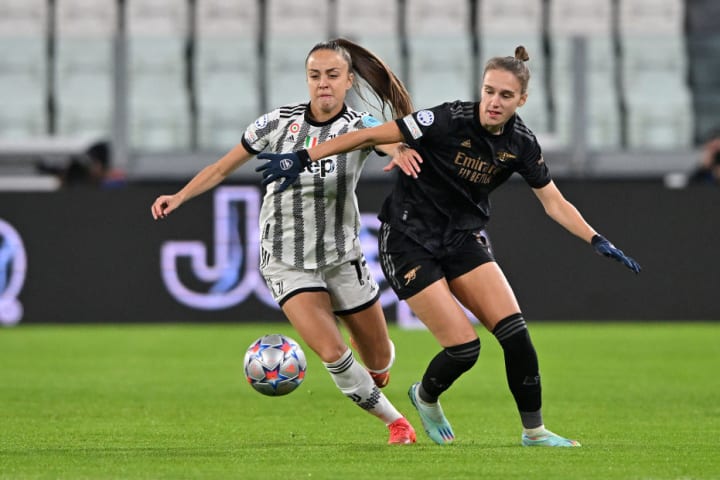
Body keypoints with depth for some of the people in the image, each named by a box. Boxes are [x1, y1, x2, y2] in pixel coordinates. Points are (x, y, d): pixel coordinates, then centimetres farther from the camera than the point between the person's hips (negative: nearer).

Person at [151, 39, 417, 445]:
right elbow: (223, 168, 3)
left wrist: (402, 149, -55)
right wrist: (180, 197, -9)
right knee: (331, 352, -20)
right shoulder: (280, 123, -6)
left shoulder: (359, 126, -9)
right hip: (288, 264, -1)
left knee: (379, 362, 8)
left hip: (342, 257, 1)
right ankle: (394, 420, 3)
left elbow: (395, 141, -32)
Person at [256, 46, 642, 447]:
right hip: (409, 243, -5)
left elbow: (555, 203, 4)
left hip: (463, 239, 5)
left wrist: (597, 240, -8)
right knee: (464, 347, -12)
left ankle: (534, 430, 2)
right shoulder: (450, 120, -22)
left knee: (515, 331, -12)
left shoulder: (521, 143, -5)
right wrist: (303, 158, -22)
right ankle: (425, 397, 21)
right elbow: (371, 136, -19)